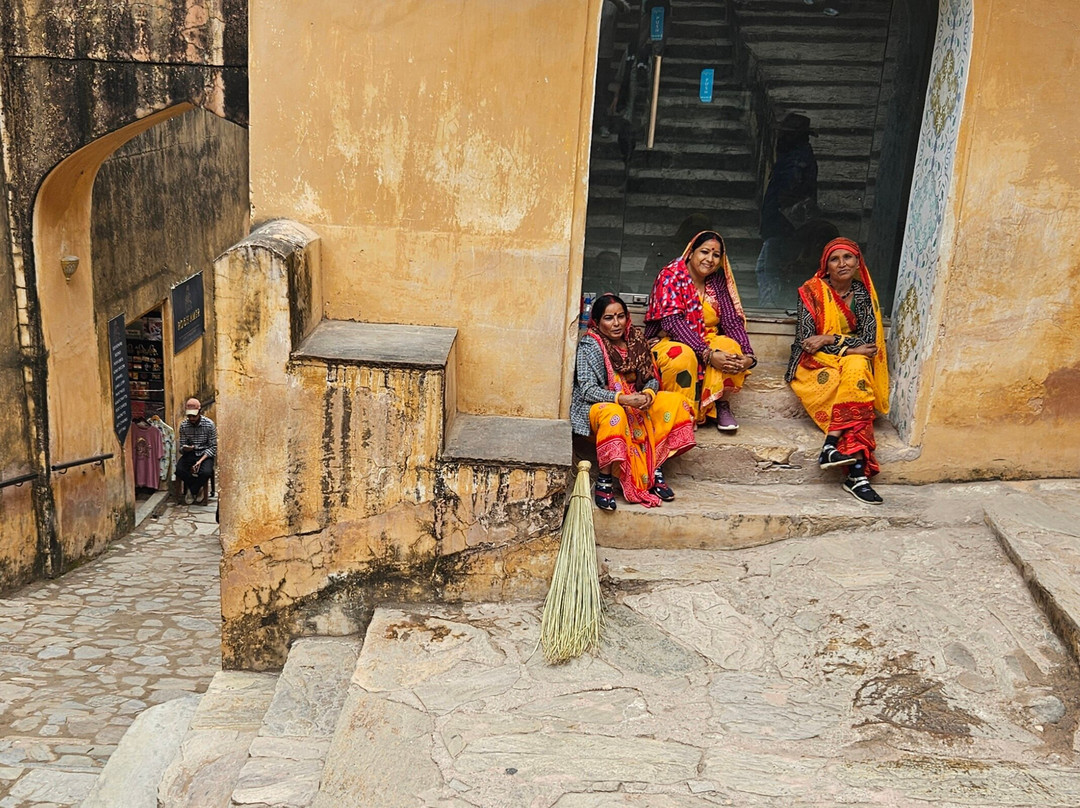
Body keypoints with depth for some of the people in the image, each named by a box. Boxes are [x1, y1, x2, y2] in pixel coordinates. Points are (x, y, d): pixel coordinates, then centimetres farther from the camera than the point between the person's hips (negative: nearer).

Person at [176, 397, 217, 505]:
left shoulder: (209, 424, -11)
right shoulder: (183, 426, -3)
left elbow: (213, 447, -9)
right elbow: (181, 448, 1)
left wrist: (201, 460, -22)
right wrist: (184, 449, -25)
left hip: (205, 454, -2)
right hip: (190, 454, 3)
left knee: (206, 472, -34)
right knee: (179, 470, -28)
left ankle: (191, 490, -4)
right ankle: (199, 488, -4)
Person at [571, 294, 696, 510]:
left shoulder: (635, 340, 5)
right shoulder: (590, 345, -12)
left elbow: (652, 378, 6)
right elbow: (587, 389, -20)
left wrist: (648, 394, -19)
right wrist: (622, 399, -33)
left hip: (634, 403, 6)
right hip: (598, 405, -6)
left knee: (673, 402, -10)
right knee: (613, 414, -39)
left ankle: (656, 470, -10)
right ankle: (604, 482, -30)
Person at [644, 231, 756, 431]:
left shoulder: (718, 281, 5)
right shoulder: (671, 275, -12)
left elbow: (733, 321, -2)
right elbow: (672, 322, -24)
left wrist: (748, 355, -22)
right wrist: (708, 354, -34)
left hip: (707, 341, 4)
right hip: (667, 342, -4)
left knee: (731, 347, -28)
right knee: (684, 356, -38)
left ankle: (722, 405, -9)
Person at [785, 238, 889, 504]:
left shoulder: (863, 294, 6)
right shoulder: (812, 291, -3)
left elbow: (868, 340, -3)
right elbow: (806, 340, -10)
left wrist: (830, 339, -15)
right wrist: (849, 348, -14)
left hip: (854, 363, 3)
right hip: (816, 363, -3)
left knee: (857, 368, -33)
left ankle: (832, 444, -40)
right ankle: (857, 472, -41)